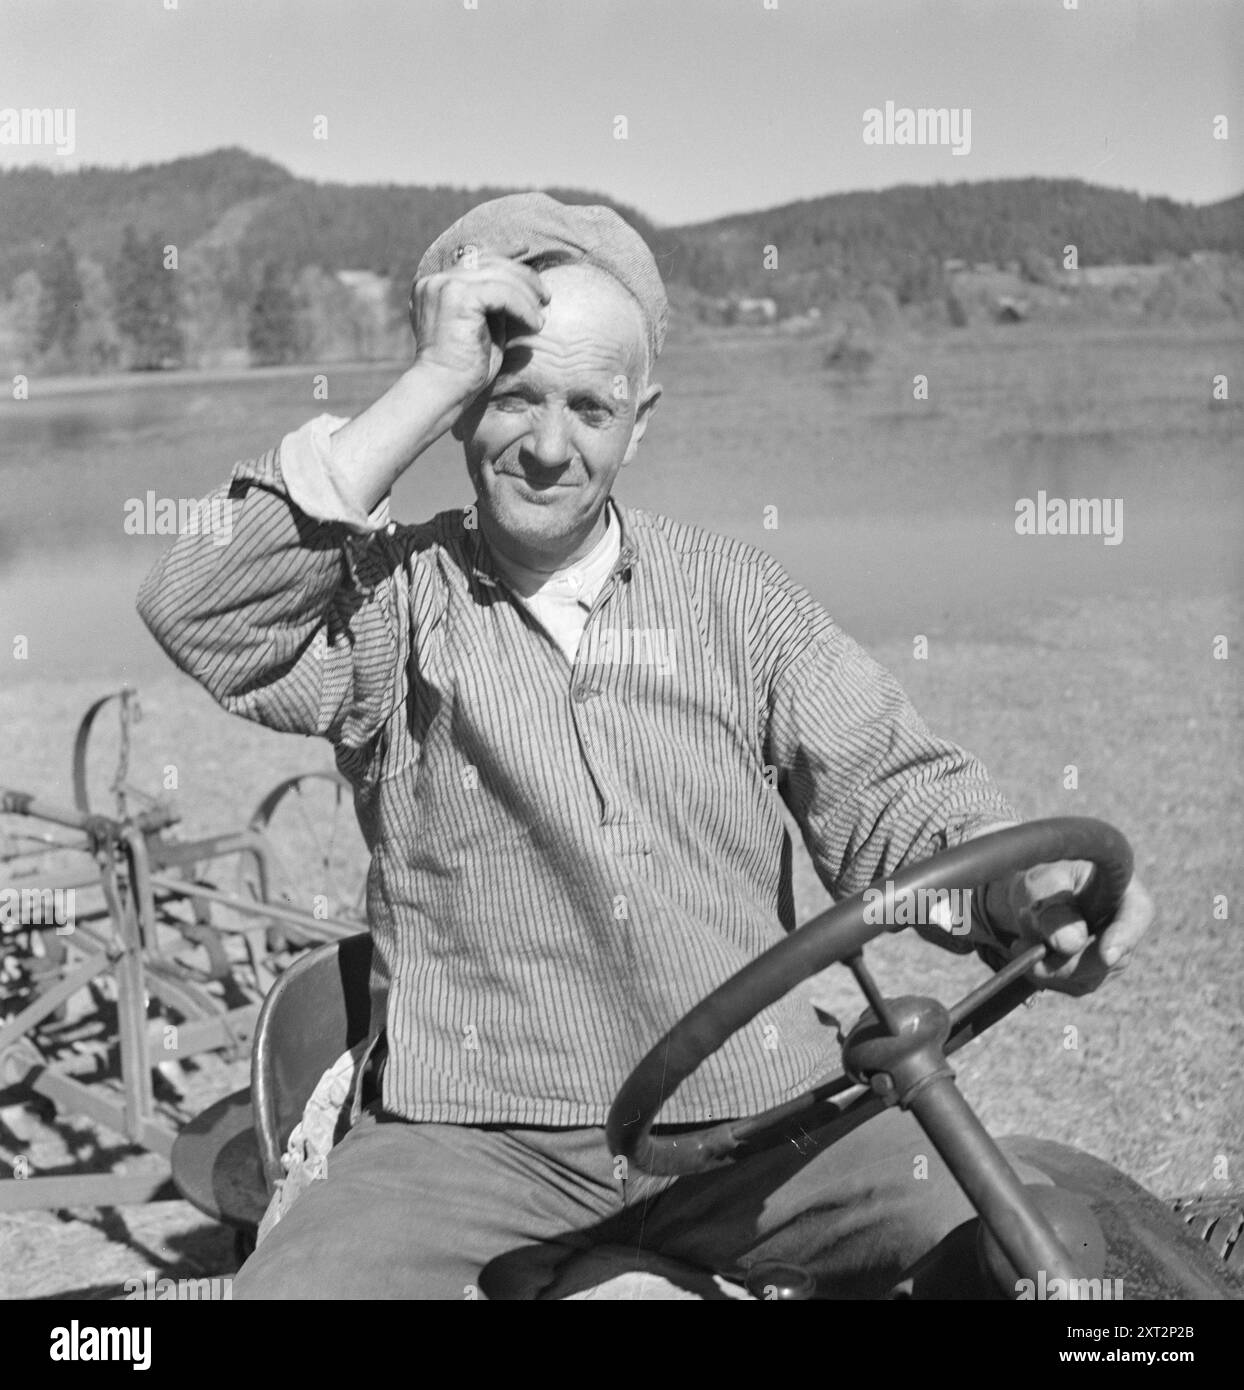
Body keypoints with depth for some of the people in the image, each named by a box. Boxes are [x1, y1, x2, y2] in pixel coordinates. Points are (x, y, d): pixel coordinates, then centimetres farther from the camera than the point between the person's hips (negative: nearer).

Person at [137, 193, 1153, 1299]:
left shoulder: (733, 594, 8)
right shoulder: (391, 596, 1)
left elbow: (886, 790, 3)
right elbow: (202, 616, -17)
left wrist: (1031, 886, -18)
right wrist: (429, 385, -16)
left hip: (754, 1121, 2)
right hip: (473, 1137, -1)